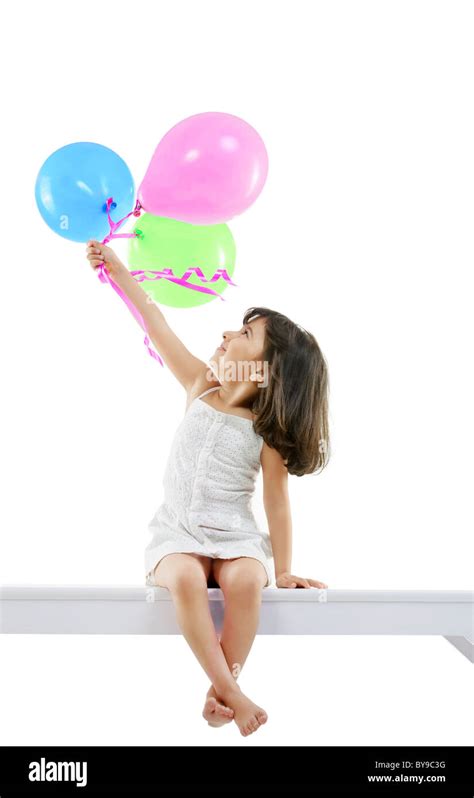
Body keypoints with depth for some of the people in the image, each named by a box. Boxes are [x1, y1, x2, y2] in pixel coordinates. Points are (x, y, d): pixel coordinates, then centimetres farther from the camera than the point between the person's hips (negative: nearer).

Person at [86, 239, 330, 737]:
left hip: (236, 538, -2)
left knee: (244, 580, -35)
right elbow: (155, 322, 3)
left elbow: (277, 503, -5)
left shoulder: (266, 432, -7)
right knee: (185, 579, -33)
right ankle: (232, 693, -22)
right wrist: (115, 266, 5)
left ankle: (221, 687, -14)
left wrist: (283, 572, -6)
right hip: (177, 534, 2)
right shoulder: (201, 388, 3)